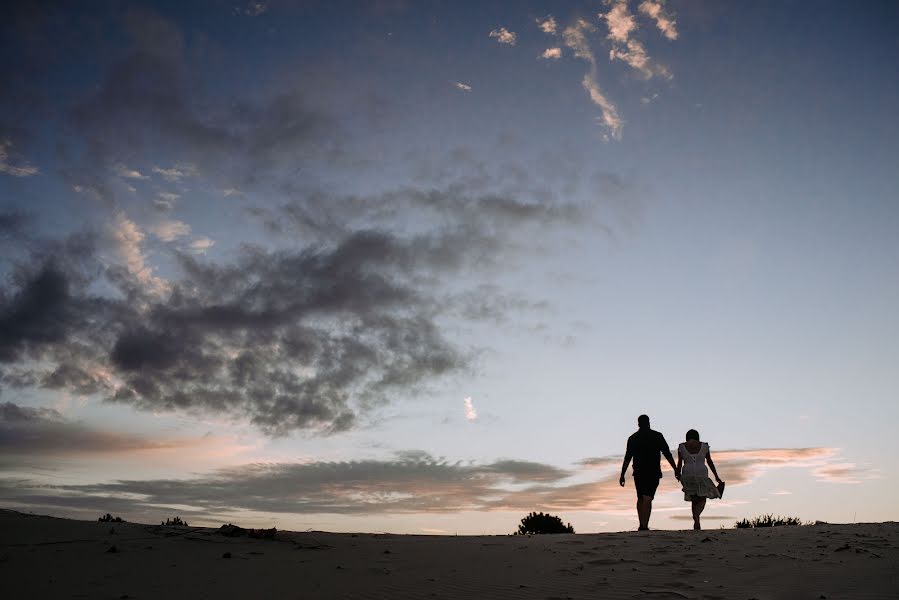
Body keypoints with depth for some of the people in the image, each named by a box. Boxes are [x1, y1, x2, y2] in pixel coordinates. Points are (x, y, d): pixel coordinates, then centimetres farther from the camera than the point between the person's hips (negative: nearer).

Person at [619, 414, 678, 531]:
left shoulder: (632, 438, 1)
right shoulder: (657, 436, 0)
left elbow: (627, 458, -5)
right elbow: (667, 454, -3)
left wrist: (622, 475, -5)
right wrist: (676, 470, 2)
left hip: (638, 473, 2)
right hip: (654, 473, -1)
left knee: (640, 498, 17)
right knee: (647, 499, -5)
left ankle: (642, 525, 20)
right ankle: (644, 526, -20)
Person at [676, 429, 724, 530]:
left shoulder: (681, 447, 4)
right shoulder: (703, 446, 4)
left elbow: (679, 463, 5)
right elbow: (710, 462, 8)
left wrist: (678, 476, 18)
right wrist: (716, 476, 15)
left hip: (687, 475, 1)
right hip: (701, 474, -1)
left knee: (695, 499, 16)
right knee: (702, 499, 10)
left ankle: (697, 525, 8)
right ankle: (696, 516, -21)